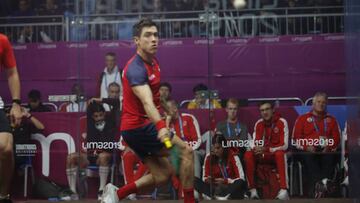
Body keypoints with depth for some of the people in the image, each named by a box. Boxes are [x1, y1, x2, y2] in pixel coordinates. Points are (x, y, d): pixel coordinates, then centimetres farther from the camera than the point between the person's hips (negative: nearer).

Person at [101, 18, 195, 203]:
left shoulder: (153, 62, 7)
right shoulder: (136, 68, -23)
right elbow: (147, 102, -39)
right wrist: (161, 126, -53)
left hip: (135, 128, 9)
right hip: (138, 127, -9)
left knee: (162, 175, 9)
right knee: (186, 151, -11)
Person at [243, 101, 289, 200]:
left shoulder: (281, 122, -10)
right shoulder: (258, 124, 3)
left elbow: (284, 145, -15)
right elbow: (254, 144, 2)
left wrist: (267, 149, -27)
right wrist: (256, 149, -23)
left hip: (277, 153, -4)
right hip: (263, 155, 4)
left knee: (280, 154, -38)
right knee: (248, 155, -23)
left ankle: (284, 190, -42)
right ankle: (253, 190, -22)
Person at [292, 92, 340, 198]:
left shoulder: (331, 120, 24)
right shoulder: (302, 118, 19)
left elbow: (336, 138, 14)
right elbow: (296, 138, 10)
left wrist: (329, 147, -7)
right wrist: (307, 146, -9)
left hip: (326, 150, 1)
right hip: (308, 151, -1)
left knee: (330, 157, -34)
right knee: (309, 158, -37)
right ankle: (321, 184, -56)